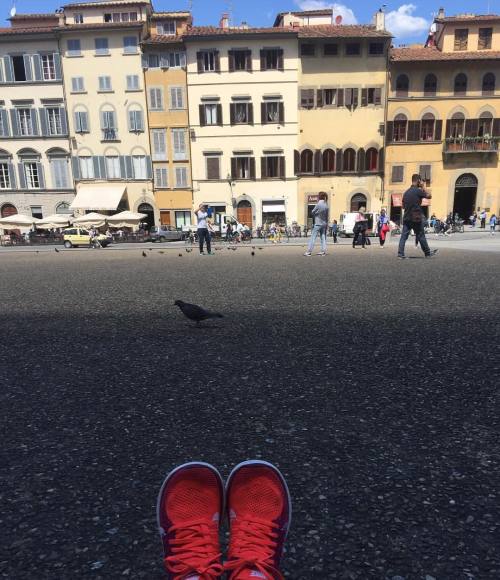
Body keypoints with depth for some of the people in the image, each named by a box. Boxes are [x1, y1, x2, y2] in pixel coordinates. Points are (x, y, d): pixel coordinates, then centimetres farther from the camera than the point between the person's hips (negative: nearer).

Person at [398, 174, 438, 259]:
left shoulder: (406, 192, 11)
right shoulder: (418, 191, -10)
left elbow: (403, 206, 16)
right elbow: (429, 196, 2)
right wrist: (423, 187, 5)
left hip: (406, 218, 5)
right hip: (416, 218, -5)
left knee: (404, 236, 1)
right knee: (421, 236, 6)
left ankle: (400, 253, -7)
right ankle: (427, 253, 19)